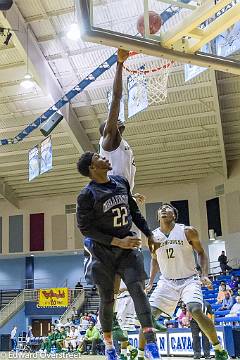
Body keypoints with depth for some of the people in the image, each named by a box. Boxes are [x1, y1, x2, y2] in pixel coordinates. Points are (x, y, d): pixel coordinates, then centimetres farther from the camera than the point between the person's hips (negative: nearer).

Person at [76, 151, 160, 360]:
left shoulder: (121, 182, 4)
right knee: (107, 299, 6)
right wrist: (117, 242, -19)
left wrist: (149, 234, 13)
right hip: (104, 251, -3)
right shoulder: (87, 195, -13)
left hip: (128, 246, 3)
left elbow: (134, 211, 16)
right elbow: (85, 228, -13)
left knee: (137, 289, -13)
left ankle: (151, 342, -17)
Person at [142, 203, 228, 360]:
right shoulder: (153, 236, 2)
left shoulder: (188, 231, -8)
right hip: (167, 282, 4)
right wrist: (150, 282, 11)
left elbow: (201, 253, 3)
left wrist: (205, 275, -11)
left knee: (196, 311, -26)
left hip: (189, 280, -3)